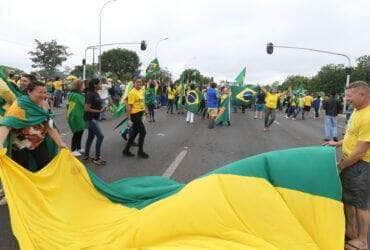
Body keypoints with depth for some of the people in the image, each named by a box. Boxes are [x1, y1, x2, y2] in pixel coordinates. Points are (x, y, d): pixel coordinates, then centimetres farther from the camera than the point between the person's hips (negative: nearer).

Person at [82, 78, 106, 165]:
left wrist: (102, 108, 5)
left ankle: (86, 155, 27)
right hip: (91, 118, -9)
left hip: (94, 118, 9)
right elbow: (87, 109, -21)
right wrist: (99, 111, -18)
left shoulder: (96, 94, 9)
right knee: (100, 136, -9)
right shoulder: (90, 94, -18)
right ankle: (96, 158, 0)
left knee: (91, 136, 15)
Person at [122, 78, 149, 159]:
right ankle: (140, 152, 11)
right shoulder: (132, 92, -15)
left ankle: (126, 150, 24)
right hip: (135, 115, -9)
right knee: (143, 132, -4)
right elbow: (129, 106, -18)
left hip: (140, 114, 9)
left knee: (134, 133, 13)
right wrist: (129, 118, -20)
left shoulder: (141, 91, 11)